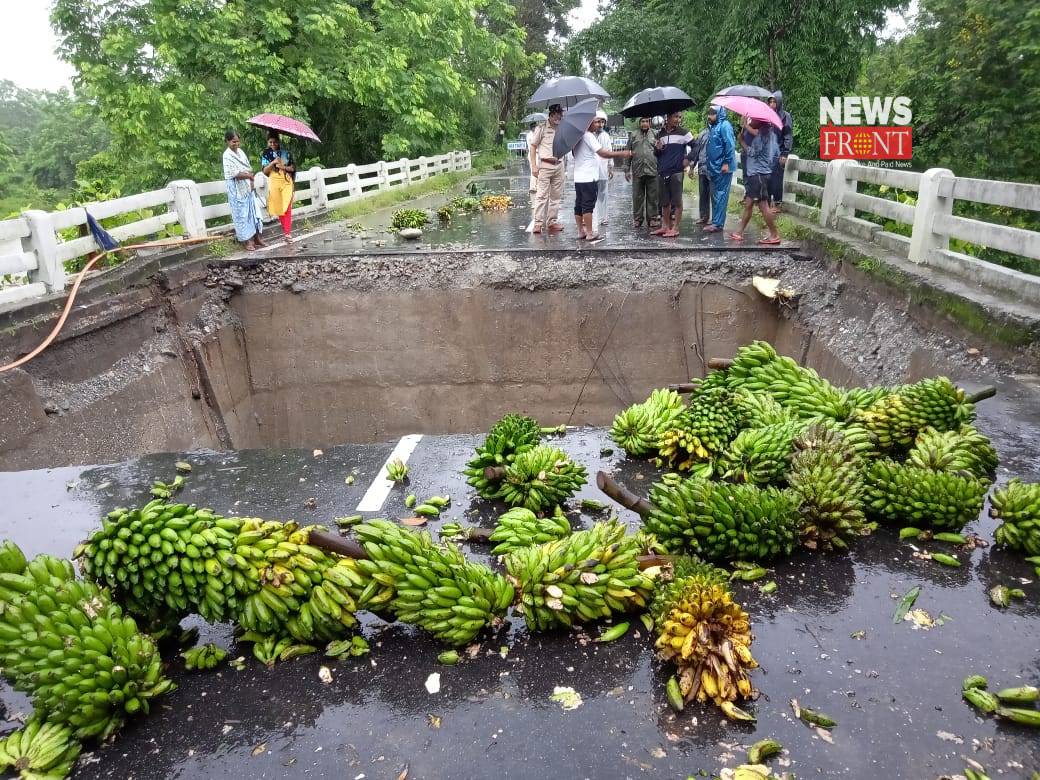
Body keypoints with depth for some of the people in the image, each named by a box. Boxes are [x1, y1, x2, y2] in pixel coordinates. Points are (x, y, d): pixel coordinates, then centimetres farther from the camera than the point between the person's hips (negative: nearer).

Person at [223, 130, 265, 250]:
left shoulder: (240, 151, 9)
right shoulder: (227, 155, -14)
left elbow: (249, 168, 11)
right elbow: (235, 174, -21)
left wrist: (251, 182, -4)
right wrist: (249, 175, -9)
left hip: (247, 187, 7)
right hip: (237, 189, -7)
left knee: (253, 211, 10)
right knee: (241, 214, 0)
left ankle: (256, 238, 19)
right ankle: (246, 241, 6)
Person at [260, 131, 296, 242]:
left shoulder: (286, 152, 4)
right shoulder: (266, 154, 4)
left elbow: (293, 167, 3)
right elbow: (265, 171, -2)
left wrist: (283, 167, -15)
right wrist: (273, 163, -17)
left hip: (287, 181, -1)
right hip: (274, 182, 1)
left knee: (287, 207, -8)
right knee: (279, 207, 5)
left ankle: (287, 232, -8)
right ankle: (285, 229, 17)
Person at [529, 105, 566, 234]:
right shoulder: (542, 128, -2)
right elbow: (533, 146, -1)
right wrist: (534, 165, -8)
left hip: (559, 165, 5)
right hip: (545, 165, -5)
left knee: (556, 195, 7)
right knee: (542, 195, -7)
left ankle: (552, 221, 15)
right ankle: (538, 223, -5)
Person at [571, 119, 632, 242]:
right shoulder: (588, 136, -14)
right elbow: (602, 153, -19)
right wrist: (622, 154, -14)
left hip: (578, 178, 9)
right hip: (588, 178, -9)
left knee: (579, 205, 9)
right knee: (588, 205, -6)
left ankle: (581, 231, 14)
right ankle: (590, 233, -3)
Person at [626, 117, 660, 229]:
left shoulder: (655, 135, 10)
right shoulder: (633, 135, 10)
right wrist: (627, 169, 5)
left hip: (652, 170, 0)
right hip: (637, 171, 0)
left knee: (652, 196, 3)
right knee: (637, 196, 4)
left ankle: (653, 218, 10)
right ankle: (637, 218, 13)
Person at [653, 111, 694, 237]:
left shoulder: (683, 132, 0)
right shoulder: (660, 134, 12)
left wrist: (688, 159, -4)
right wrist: (657, 149, -2)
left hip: (676, 171, -5)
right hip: (662, 172, 5)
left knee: (676, 201, -3)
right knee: (664, 201, 10)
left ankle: (675, 228, 1)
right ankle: (666, 226, 21)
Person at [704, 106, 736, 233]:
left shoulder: (724, 125, -10)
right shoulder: (712, 126, 16)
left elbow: (730, 145, -17)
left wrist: (726, 163, -20)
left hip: (723, 167, -9)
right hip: (714, 168, 9)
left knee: (720, 195, -7)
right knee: (715, 195, 12)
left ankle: (718, 223, -5)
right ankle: (715, 222, 18)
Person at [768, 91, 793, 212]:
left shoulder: (785, 116, -3)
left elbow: (788, 136, -6)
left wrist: (784, 154, -12)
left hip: (778, 153, -5)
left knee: (777, 178, -3)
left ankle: (777, 204, 3)